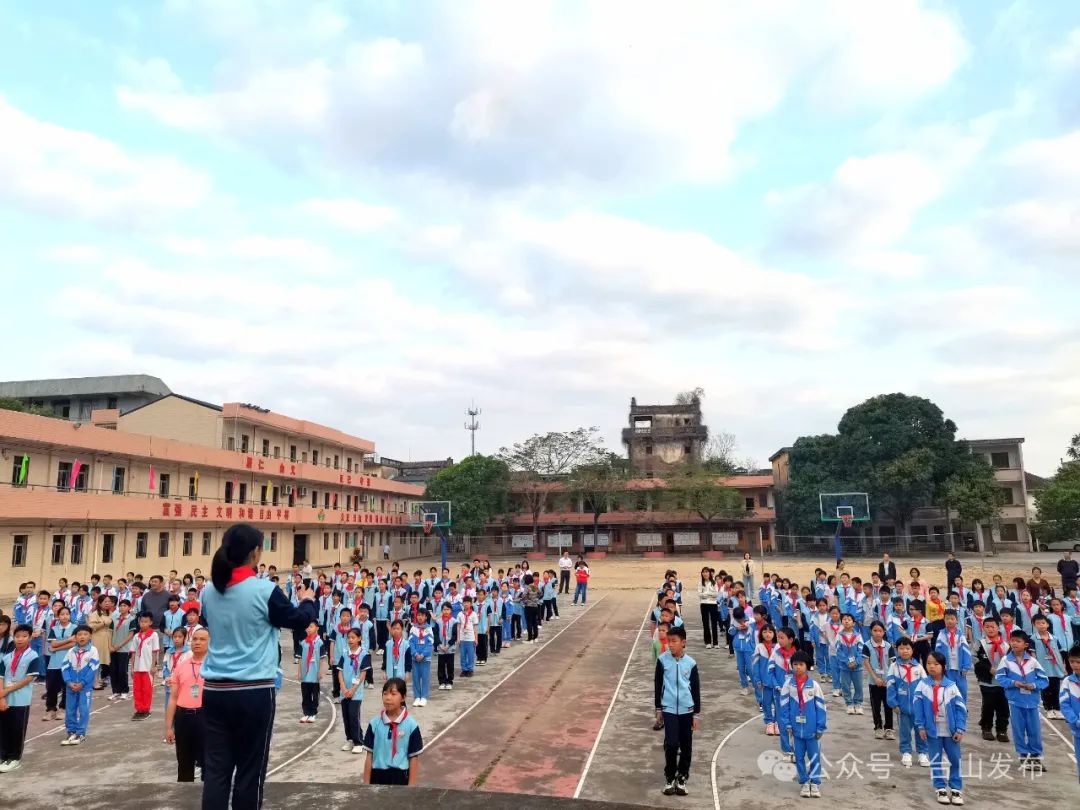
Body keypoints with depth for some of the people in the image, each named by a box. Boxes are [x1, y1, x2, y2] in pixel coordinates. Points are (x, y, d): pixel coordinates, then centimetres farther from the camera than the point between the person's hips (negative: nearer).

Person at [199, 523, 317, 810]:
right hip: (254, 690, -4)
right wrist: (308, 601, 21)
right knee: (249, 770, 9)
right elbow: (299, 620, 1)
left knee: (216, 768, 8)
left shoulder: (209, 591, 3)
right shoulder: (265, 590, -12)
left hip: (215, 689, 5)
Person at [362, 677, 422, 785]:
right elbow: (369, 756, 3)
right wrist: (366, 784, 3)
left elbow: (414, 758, -5)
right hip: (378, 776, 2)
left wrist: (411, 787, -6)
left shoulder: (411, 725, -10)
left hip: (400, 777, -2)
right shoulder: (374, 723, -3)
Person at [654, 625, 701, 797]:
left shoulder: (691, 663, -4)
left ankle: (682, 778, 23)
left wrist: (697, 714, 3)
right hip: (669, 709, -1)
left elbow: (696, 689, 3)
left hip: (687, 709, 1)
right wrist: (658, 709, 7)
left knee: (686, 746, 8)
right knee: (671, 744, -8)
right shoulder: (662, 660, -5)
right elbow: (657, 685, 4)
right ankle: (669, 778, 10)